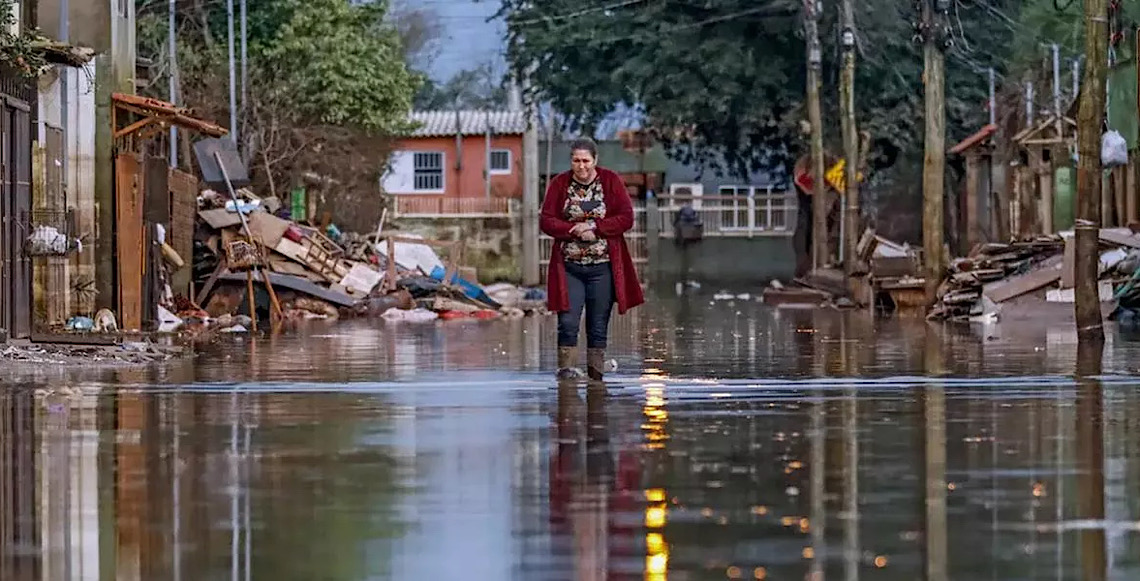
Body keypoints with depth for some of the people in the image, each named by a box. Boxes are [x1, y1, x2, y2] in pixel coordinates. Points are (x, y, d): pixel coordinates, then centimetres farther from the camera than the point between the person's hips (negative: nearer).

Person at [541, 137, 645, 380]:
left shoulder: (611, 181, 1)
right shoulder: (560, 184, 3)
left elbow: (626, 218, -3)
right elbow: (546, 221, -1)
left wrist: (594, 227, -14)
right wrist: (576, 230, -14)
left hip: (603, 267, 0)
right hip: (569, 266, 0)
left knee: (598, 327, 4)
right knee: (568, 324, -10)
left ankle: (595, 376, 9)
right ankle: (566, 372, -7)